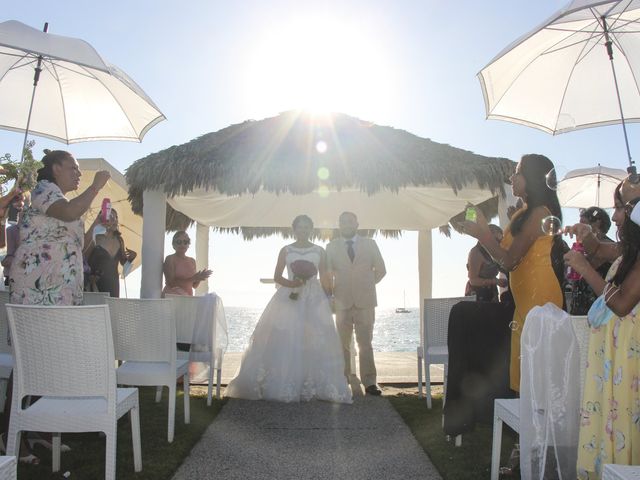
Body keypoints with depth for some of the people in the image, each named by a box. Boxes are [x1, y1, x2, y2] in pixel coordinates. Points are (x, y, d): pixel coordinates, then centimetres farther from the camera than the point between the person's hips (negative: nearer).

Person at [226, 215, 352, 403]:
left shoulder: (320, 251, 9)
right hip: (289, 299, 0)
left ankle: (312, 386, 3)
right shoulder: (286, 250, 7)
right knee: (284, 341, -6)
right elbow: (277, 276, 6)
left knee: (314, 343, -5)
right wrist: (290, 283, -12)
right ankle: (283, 385, 1)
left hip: (314, 301, 1)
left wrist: (329, 299, 2)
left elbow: (325, 279, 9)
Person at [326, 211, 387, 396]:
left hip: (365, 300, 0)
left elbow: (381, 269, 13)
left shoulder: (369, 244, 9)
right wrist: (330, 295, -1)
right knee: (343, 344, 3)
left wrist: (367, 284, 12)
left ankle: (369, 382, 2)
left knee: (365, 343, -1)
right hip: (342, 302, 1)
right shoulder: (332, 246, 8)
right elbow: (327, 273, 7)